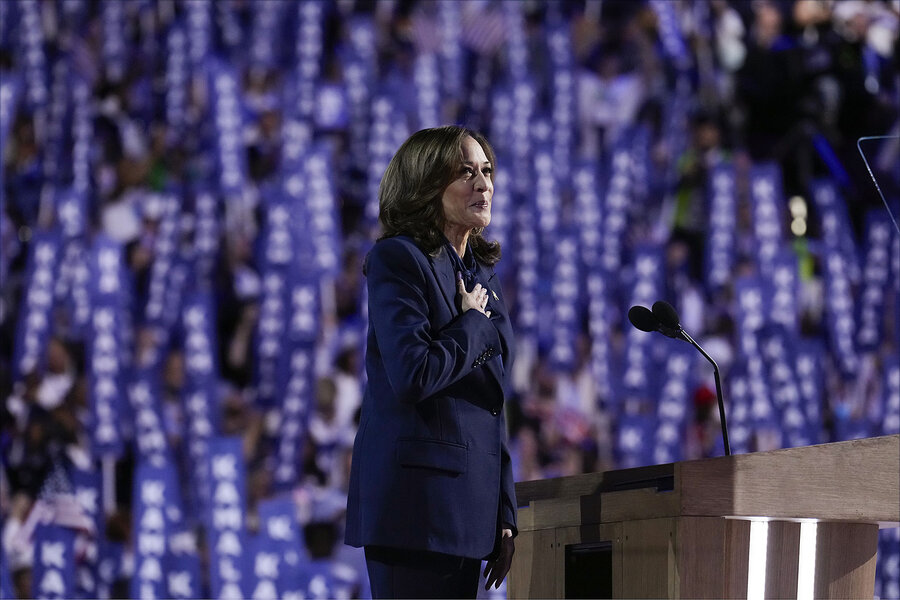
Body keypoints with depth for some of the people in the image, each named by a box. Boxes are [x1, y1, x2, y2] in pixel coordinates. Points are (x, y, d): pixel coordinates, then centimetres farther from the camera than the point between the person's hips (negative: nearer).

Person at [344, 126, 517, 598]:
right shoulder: (397, 260, -6)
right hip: (416, 499, -8)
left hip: (467, 503, 8)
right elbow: (413, 375, -20)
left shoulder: (481, 273, 18)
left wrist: (503, 515, 16)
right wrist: (474, 325, -4)